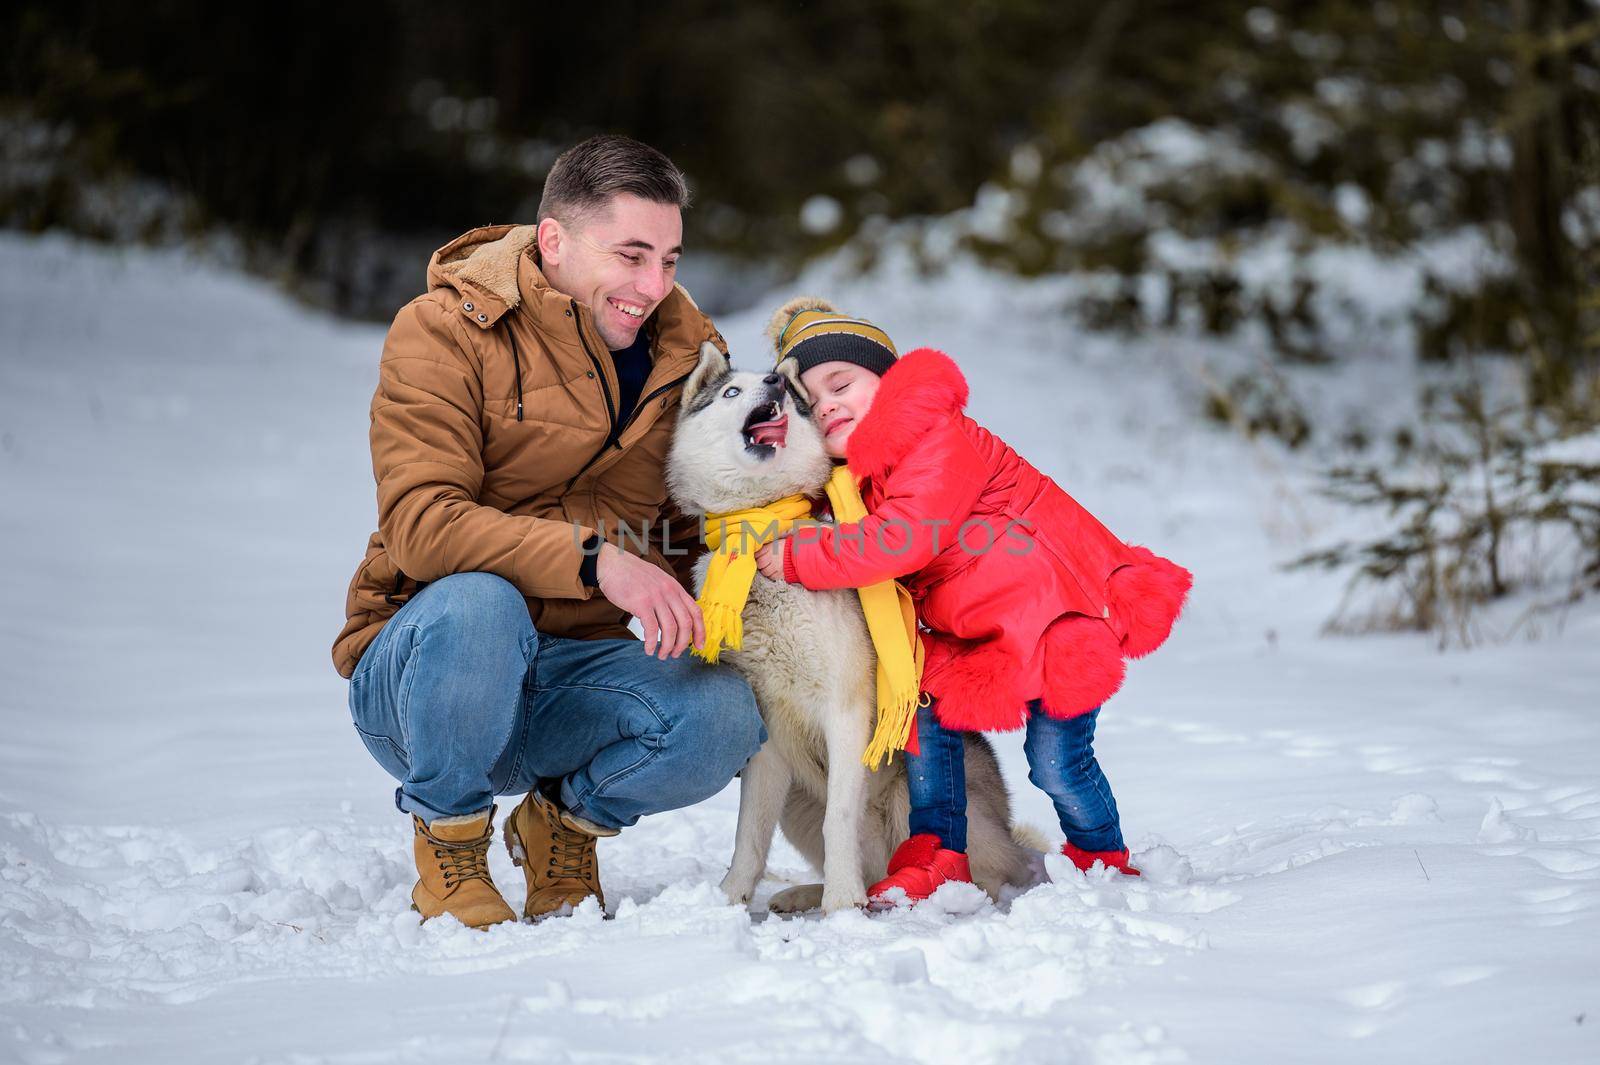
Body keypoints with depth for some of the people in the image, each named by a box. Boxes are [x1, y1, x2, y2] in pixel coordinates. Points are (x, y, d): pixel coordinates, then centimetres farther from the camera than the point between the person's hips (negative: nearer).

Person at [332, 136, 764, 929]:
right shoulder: (445, 331, -10)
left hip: (570, 668, 4)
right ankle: (448, 848, -11)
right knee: (477, 603, -39)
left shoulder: (687, 351, 6)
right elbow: (420, 526, -24)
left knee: (723, 716, -27)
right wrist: (594, 562, -36)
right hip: (415, 669, -4)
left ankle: (567, 820, 7)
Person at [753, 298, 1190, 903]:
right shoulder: (862, 483, 8)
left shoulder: (941, 440, -21)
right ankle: (936, 860, -1)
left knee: (1055, 762, -10)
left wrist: (799, 557, -28)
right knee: (926, 707, -11)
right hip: (979, 635, 9)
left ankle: (1103, 862, 17)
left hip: (1065, 611, -9)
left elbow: (906, 537, -33)